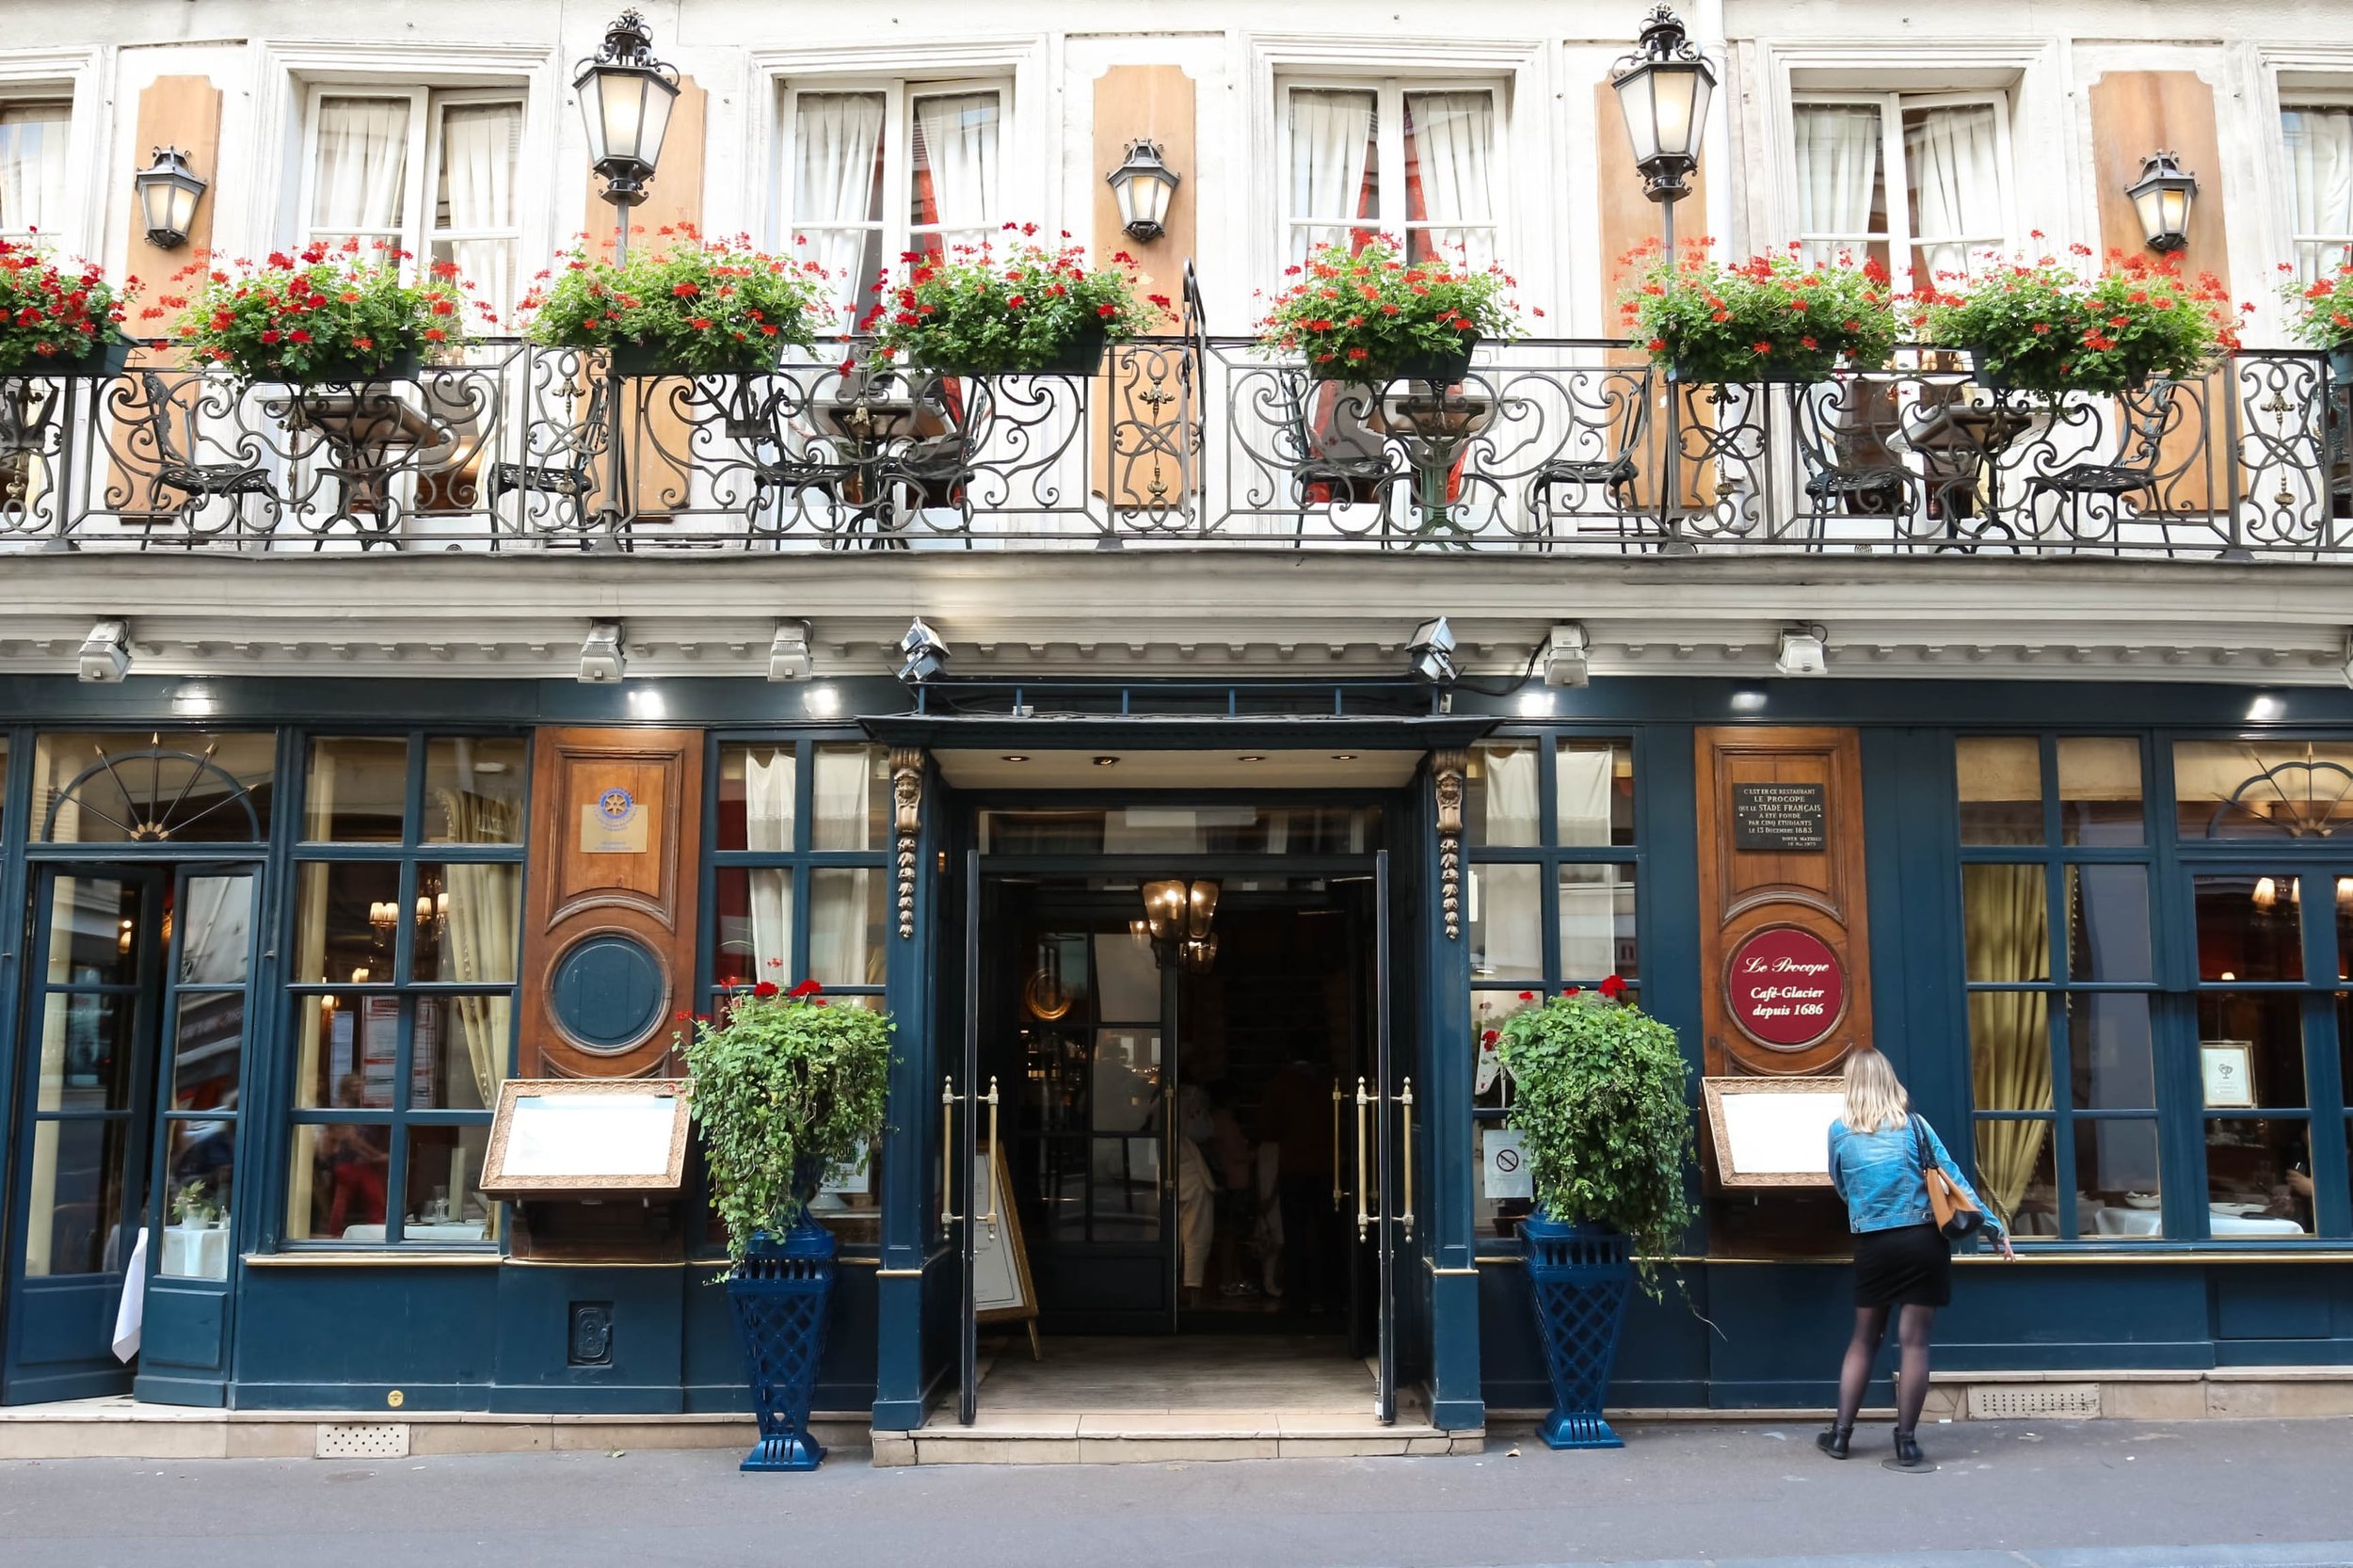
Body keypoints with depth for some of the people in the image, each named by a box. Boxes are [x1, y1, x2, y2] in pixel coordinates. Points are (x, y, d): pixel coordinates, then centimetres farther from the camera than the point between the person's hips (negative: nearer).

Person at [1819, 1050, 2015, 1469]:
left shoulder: (1840, 1130, 2)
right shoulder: (1913, 1124, -1)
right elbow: (1953, 1178, -1)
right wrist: (1994, 1228, 3)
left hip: (1872, 1245, 1)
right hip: (1923, 1241, -1)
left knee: (1864, 1339, 14)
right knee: (1914, 1340, 3)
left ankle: (1841, 1433, 15)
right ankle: (1906, 1439, 5)